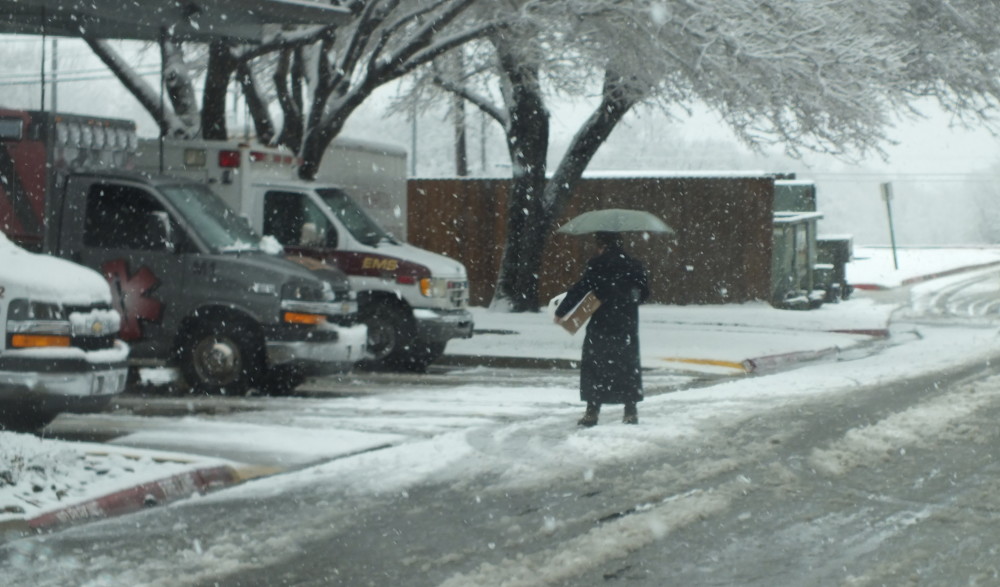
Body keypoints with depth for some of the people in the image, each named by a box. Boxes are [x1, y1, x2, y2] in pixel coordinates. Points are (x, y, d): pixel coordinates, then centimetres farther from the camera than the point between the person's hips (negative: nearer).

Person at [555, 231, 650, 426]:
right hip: (627, 327, 4)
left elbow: (579, 290, -12)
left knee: (594, 366, 4)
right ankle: (631, 411, 12)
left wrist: (561, 311, -4)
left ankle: (592, 411, -1)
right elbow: (644, 293, 11)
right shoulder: (634, 266, 3)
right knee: (628, 366, 12)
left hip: (601, 325, -4)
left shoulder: (598, 266, -9)